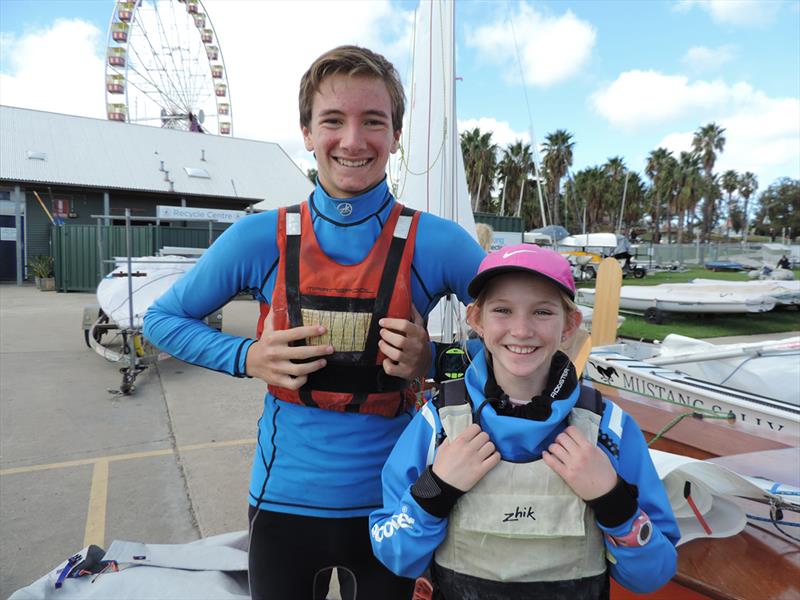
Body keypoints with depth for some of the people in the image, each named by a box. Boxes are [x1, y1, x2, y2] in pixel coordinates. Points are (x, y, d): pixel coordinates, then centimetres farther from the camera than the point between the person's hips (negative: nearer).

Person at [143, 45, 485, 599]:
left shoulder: (437, 244, -11)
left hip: (389, 502, 0)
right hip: (285, 500, 1)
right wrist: (247, 358, -13)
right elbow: (163, 319, 4)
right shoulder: (261, 238, -8)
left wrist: (432, 360, -17)